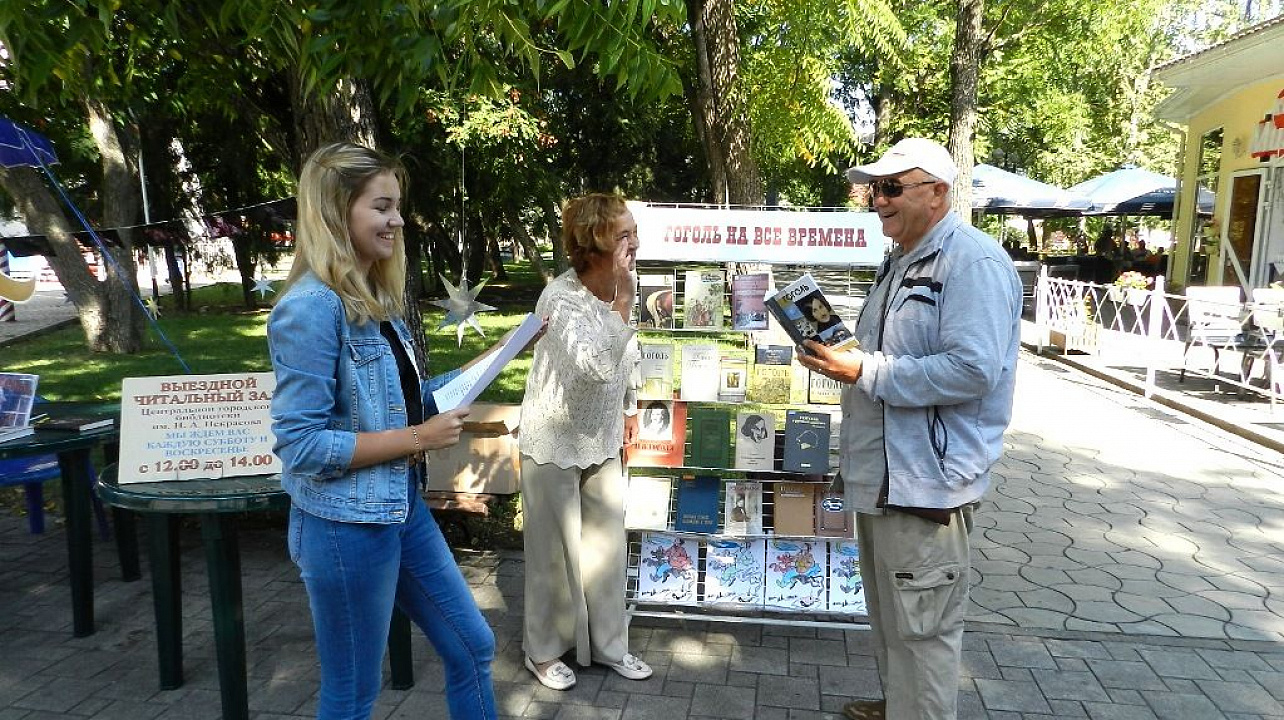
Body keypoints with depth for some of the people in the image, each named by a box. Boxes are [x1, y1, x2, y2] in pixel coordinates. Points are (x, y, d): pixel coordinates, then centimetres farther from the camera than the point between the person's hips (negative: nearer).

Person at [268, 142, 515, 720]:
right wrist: (417, 439, -20)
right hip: (345, 527, -9)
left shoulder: (376, 300, 7)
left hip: (400, 509, 9)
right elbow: (301, 447, -22)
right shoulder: (312, 306, -20)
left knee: (472, 648, 19)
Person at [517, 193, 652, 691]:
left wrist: (628, 408, 19)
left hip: (602, 439, 6)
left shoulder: (622, 287, -4)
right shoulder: (560, 299, -26)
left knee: (607, 545, 14)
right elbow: (600, 367, -39)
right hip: (555, 442, -6)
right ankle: (544, 649, 29)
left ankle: (608, 644, 32)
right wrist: (622, 299, -36)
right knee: (554, 551, 8)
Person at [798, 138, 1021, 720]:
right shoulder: (901, 262, 16)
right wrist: (842, 356, 7)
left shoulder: (974, 261, -16)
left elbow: (972, 370, -26)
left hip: (927, 479, -10)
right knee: (888, 615, 23)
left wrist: (865, 372, -23)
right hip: (882, 471, 10)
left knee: (921, 628, 2)